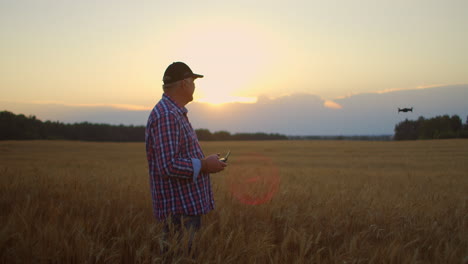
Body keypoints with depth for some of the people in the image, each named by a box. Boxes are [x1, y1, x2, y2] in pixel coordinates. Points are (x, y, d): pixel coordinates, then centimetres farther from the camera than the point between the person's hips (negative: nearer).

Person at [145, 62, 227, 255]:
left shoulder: (176, 113, 16)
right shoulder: (166, 116, -19)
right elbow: (169, 166, -26)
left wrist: (205, 163, 12)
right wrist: (204, 165, -15)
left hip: (189, 205, 10)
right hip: (179, 210, -10)